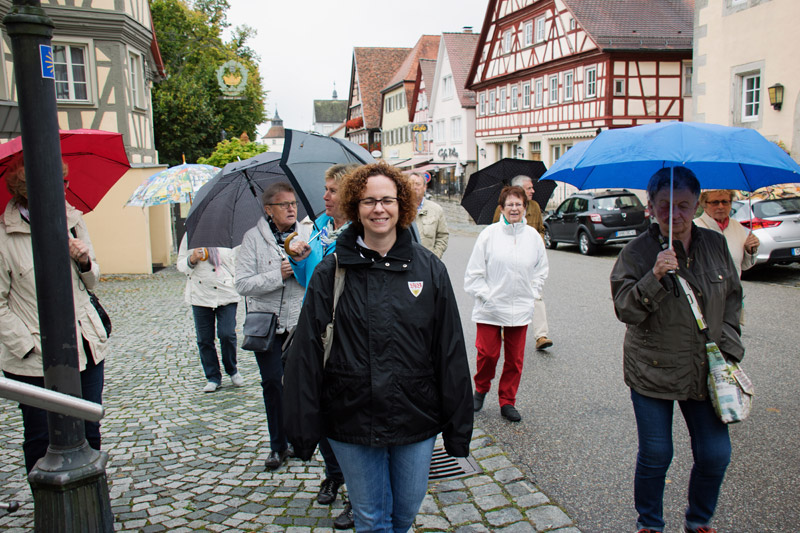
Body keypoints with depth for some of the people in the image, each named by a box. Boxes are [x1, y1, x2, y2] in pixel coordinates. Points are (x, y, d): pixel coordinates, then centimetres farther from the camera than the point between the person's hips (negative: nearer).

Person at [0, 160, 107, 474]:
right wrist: (30, 347, -12)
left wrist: (85, 262, -6)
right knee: (41, 442, 9)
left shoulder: (73, 219, 5)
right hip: (35, 360, -4)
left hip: (87, 345, 4)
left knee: (89, 435, 12)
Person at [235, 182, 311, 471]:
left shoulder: (308, 233, 4)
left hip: (301, 320, 1)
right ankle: (278, 445, 17)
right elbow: (243, 284, -9)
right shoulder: (253, 238, -2)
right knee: (273, 382, 1)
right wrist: (279, 275, -18)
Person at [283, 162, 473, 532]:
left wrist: (458, 429, 1)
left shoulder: (430, 269, -2)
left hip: (416, 419, 2)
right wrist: (303, 430, -5)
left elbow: (451, 351, 0)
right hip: (352, 421, -1)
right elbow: (306, 352, -4)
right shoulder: (331, 272, -5)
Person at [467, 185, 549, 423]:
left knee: (515, 358, 8)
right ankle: (481, 389, 28)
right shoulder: (489, 234, -5)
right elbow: (474, 272, -2)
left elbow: (541, 270, 16)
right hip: (490, 308, -3)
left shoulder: (533, 236, 4)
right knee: (487, 353, 0)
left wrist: (531, 294, 6)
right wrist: (485, 295, -7)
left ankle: (507, 401, 23)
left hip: (520, 309, 3)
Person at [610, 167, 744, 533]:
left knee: (716, 454, 8)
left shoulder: (716, 245, 4)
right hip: (652, 372, -3)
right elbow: (625, 310, -15)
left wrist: (728, 348, 5)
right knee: (655, 455, 6)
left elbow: (732, 298, 13)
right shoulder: (637, 252, -8)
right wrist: (654, 278, -30)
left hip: (705, 372, 4)